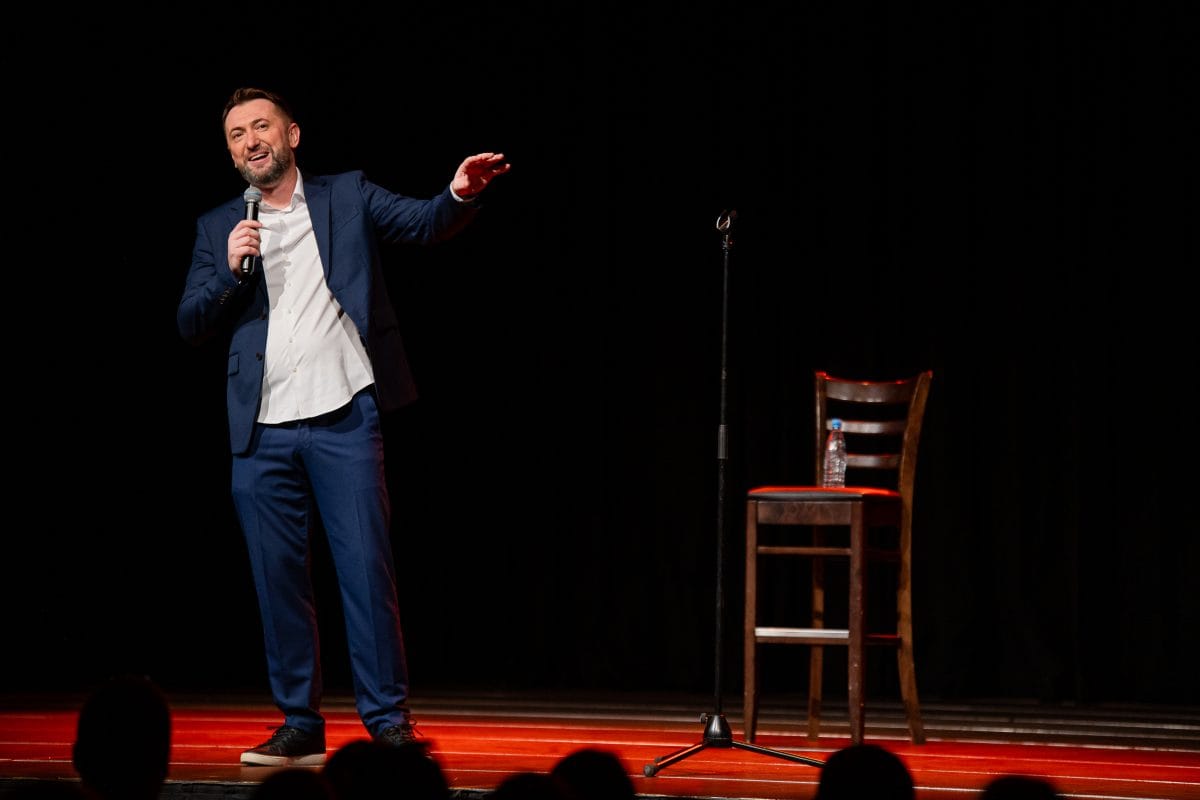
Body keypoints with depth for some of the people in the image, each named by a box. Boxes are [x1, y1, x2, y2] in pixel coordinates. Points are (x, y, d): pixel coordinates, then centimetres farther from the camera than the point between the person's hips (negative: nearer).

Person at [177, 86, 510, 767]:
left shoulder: (348, 196, 8)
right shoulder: (219, 228, 14)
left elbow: (423, 224, -5)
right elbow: (190, 324, 9)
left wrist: (459, 195, -27)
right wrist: (231, 269, -9)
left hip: (345, 418, -3)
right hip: (263, 431, 3)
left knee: (368, 569, -5)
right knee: (278, 580, 5)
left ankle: (389, 722, 0)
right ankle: (301, 725, 14)